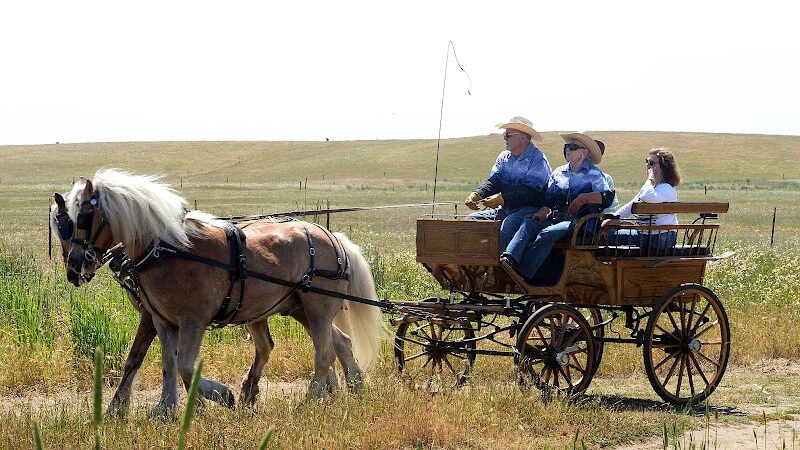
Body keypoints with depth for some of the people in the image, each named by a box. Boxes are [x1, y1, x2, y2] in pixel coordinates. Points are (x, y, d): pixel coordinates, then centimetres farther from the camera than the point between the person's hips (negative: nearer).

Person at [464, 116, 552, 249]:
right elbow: (493, 181, 7)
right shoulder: (504, 157, 15)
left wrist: (502, 198, -28)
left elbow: (530, 191, -19)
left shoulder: (538, 160, -8)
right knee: (472, 219, -7)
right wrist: (477, 195, -15)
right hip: (506, 209, 8)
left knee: (509, 223, -37)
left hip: (530, 209, -8)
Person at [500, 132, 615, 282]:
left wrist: (583, 198, -18)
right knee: (528, 224, -25)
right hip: (555, 218, 5)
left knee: (548, 233, -33)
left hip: (577, 221, -5)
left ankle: (523, 274, -42)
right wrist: (544, 211, -4)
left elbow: (608, 196, -5)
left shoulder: (593, 174, 9)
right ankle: (510, 258, -48)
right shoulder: (558, 172, 25)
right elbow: (549, 198, 18)